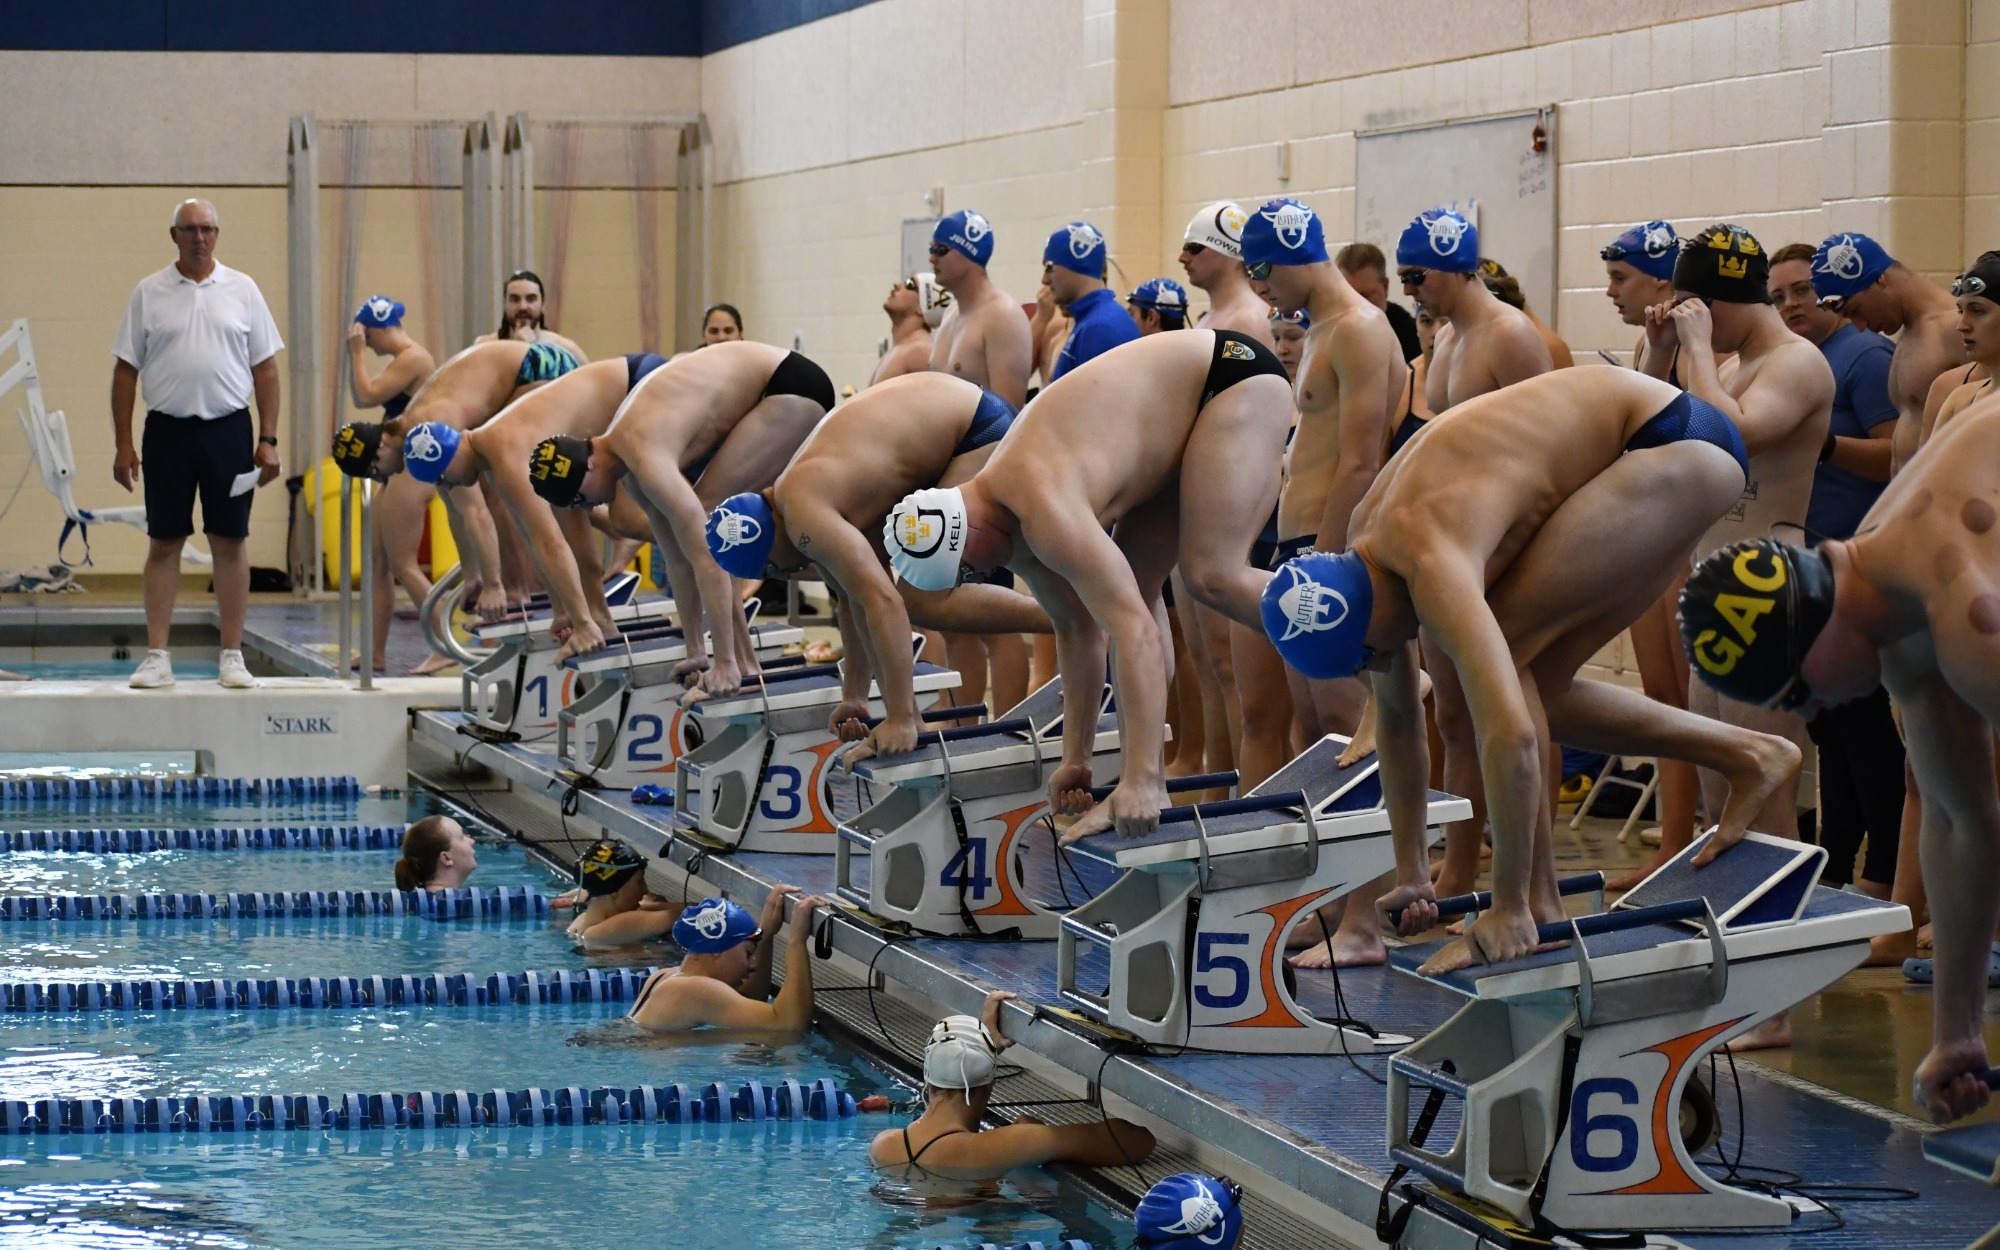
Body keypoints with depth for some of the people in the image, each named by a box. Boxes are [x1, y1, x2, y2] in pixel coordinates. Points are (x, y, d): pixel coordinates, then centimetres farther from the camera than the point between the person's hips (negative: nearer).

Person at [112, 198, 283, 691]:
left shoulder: (242, 290, 5)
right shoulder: (149, 293, 3)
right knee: (163, 543, 2)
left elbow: (265, 368, 6)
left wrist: (268, 439, -1)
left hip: (228, 430, 0)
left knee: (230, 541, 3)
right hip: (168, 429, 0)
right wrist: (123, 444, -2)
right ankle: (156, 657, 5)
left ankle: (232, 656, 8)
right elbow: (125, 371, 4)